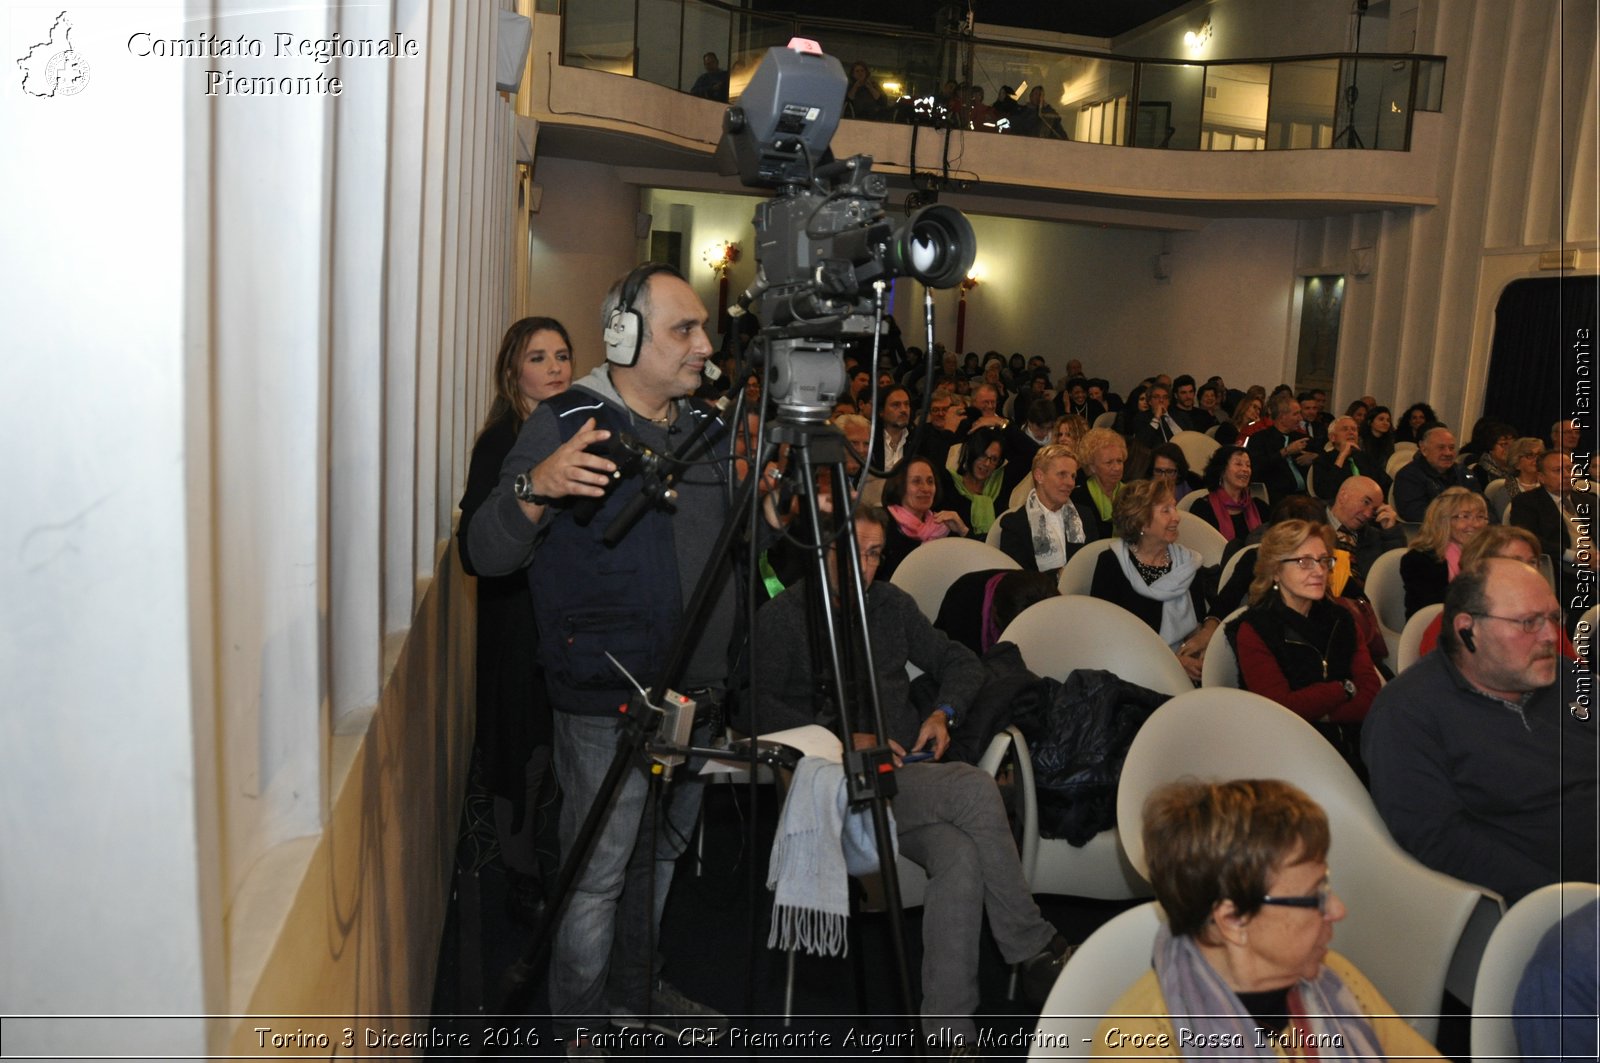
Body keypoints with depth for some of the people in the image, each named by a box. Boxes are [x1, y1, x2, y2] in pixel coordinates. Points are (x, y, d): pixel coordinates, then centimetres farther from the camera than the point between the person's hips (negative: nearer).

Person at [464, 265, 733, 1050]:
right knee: (598, 873, 3)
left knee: (659, 854, 20)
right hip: (607, 701, -7)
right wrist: (535, 486, -35)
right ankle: (581, 1029, 22)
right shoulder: (566, 424, -10)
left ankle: (634, 992, 40)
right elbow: (488, 553, -17)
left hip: (692, 692, 7)